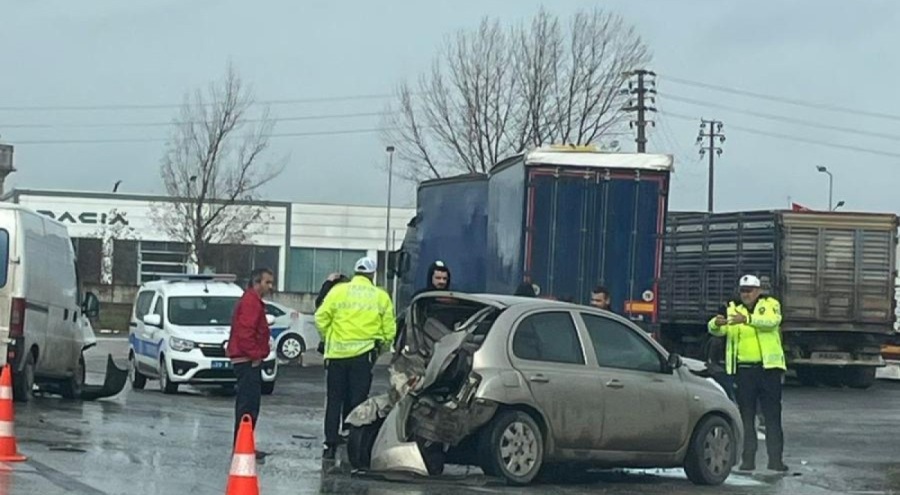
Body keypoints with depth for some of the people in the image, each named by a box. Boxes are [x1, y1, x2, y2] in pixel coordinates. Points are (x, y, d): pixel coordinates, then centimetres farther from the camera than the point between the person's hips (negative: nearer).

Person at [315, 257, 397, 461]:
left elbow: (321, 318, -2)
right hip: (364, 354, 0)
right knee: (357, 401, 5)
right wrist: (382, 347, 19)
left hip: (337, 353, 0)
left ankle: (331, 445, 6)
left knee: (334, 400, 8)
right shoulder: (381, 296, 3)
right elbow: (389, 329, 3)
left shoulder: (338, 291, 1)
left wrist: (327, 338, 14)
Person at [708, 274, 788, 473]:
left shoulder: (770, 304, 2)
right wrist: (716, 324, -32)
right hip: (743, 369, 2)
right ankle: (748, 459, 8)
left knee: (773, 415, 2)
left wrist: (747, 319, -37)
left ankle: (775, 458, 5)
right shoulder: (732, 309, 8)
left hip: (768, 367, -2)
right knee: (746, 417, 4)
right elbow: (716, 330, -7)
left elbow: (772, 320, -21)